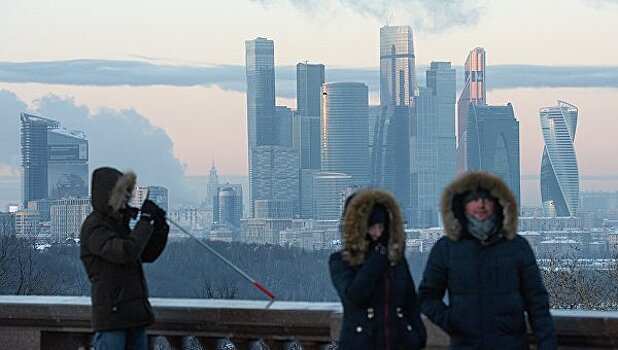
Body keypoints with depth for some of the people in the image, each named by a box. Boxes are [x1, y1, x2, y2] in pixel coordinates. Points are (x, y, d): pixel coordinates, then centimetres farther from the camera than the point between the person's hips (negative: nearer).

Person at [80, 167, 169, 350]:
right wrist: (146, 219, -14)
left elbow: (148, 255, 19)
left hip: (134, 314, 9)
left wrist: (160, 225, 5)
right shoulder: (93, 227, -11)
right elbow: (127, 252, -24)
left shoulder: (118, 224, 16)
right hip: (111, 315, -9)